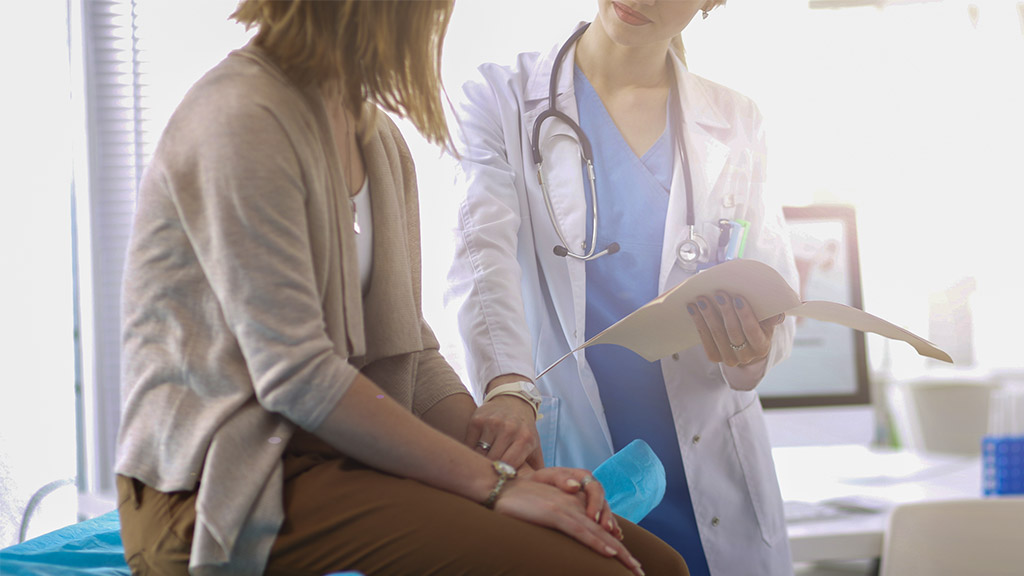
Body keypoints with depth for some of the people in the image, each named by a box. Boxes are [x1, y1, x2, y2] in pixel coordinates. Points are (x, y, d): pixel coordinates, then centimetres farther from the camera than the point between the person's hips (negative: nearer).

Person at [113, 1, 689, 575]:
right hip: (225, 482, -8)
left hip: (340, 455, 8)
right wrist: (493, 483, -18)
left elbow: (410, 353, 12)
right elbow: (297, 376, -21)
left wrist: (516, 467, -4)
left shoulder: (380, 138, 13)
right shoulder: (241, 119, -15)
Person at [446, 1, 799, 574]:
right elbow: (484, 257, -14)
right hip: (566, 461, -3)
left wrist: (752, 351, -19)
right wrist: (507, 385, -33)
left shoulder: (734, 124, 9)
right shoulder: (502, 101, 0)